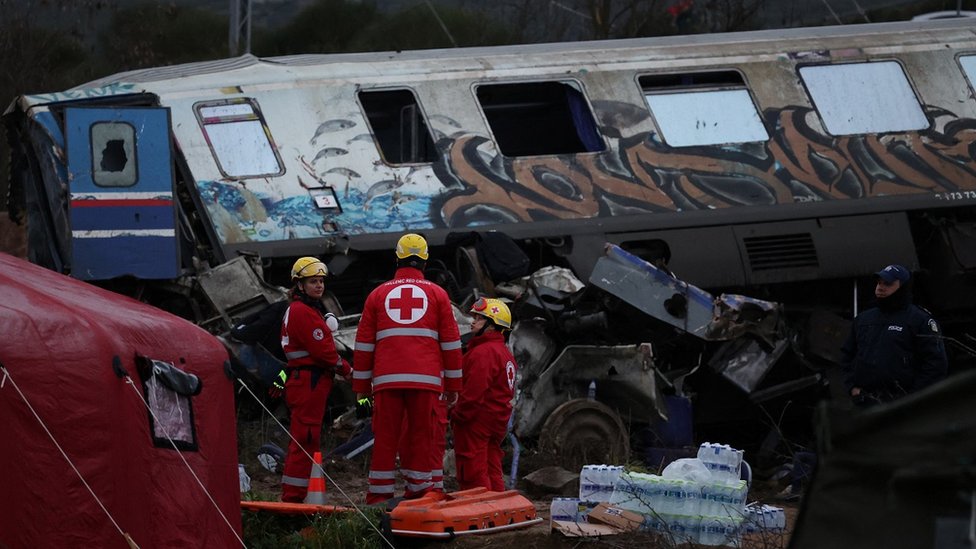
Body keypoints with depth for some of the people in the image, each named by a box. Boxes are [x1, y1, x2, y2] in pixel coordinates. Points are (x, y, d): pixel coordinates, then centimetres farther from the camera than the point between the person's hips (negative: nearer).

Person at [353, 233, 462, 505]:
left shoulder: (378, 294, 15)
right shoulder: (437, 294, 12)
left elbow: (364, 343, 14)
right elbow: (451, 342, 10)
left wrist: (361, 384, 19)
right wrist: (453, 385, 15)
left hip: (387, 379, 1)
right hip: (426, 379, -1)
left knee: (385, 438, 1)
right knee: (421, 436, 2)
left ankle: (379, 495, 0)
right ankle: (418, 491, 1)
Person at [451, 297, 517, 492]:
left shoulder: (483, 352, -17)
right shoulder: (505, 352, 16)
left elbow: (474, 391, -23)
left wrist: (458, 415, -14)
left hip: (477, 420, -10)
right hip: (498, 420, 10)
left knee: (472, 474, -7)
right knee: (492, 472, 13)